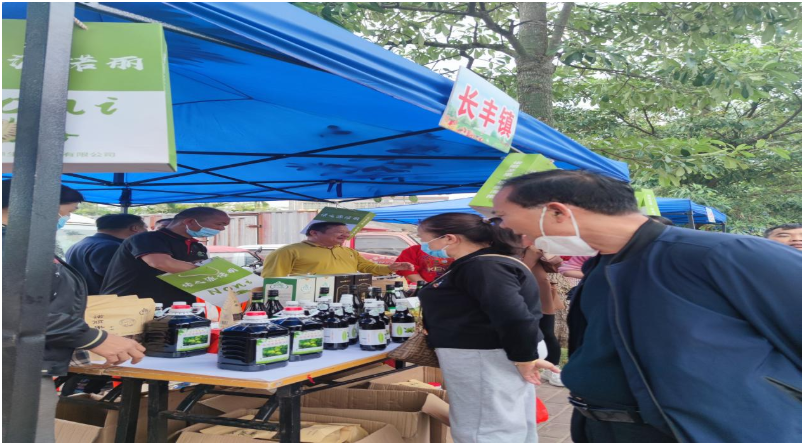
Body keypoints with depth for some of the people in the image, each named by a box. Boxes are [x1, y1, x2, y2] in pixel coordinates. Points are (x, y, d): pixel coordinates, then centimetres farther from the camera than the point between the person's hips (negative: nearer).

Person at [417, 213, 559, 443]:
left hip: (485, 358, -11)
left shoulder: (482, 267, -21)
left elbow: (514, 317, -27)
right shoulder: (485, 262, 12)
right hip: (483, 355, 11)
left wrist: (525, 359, -19)